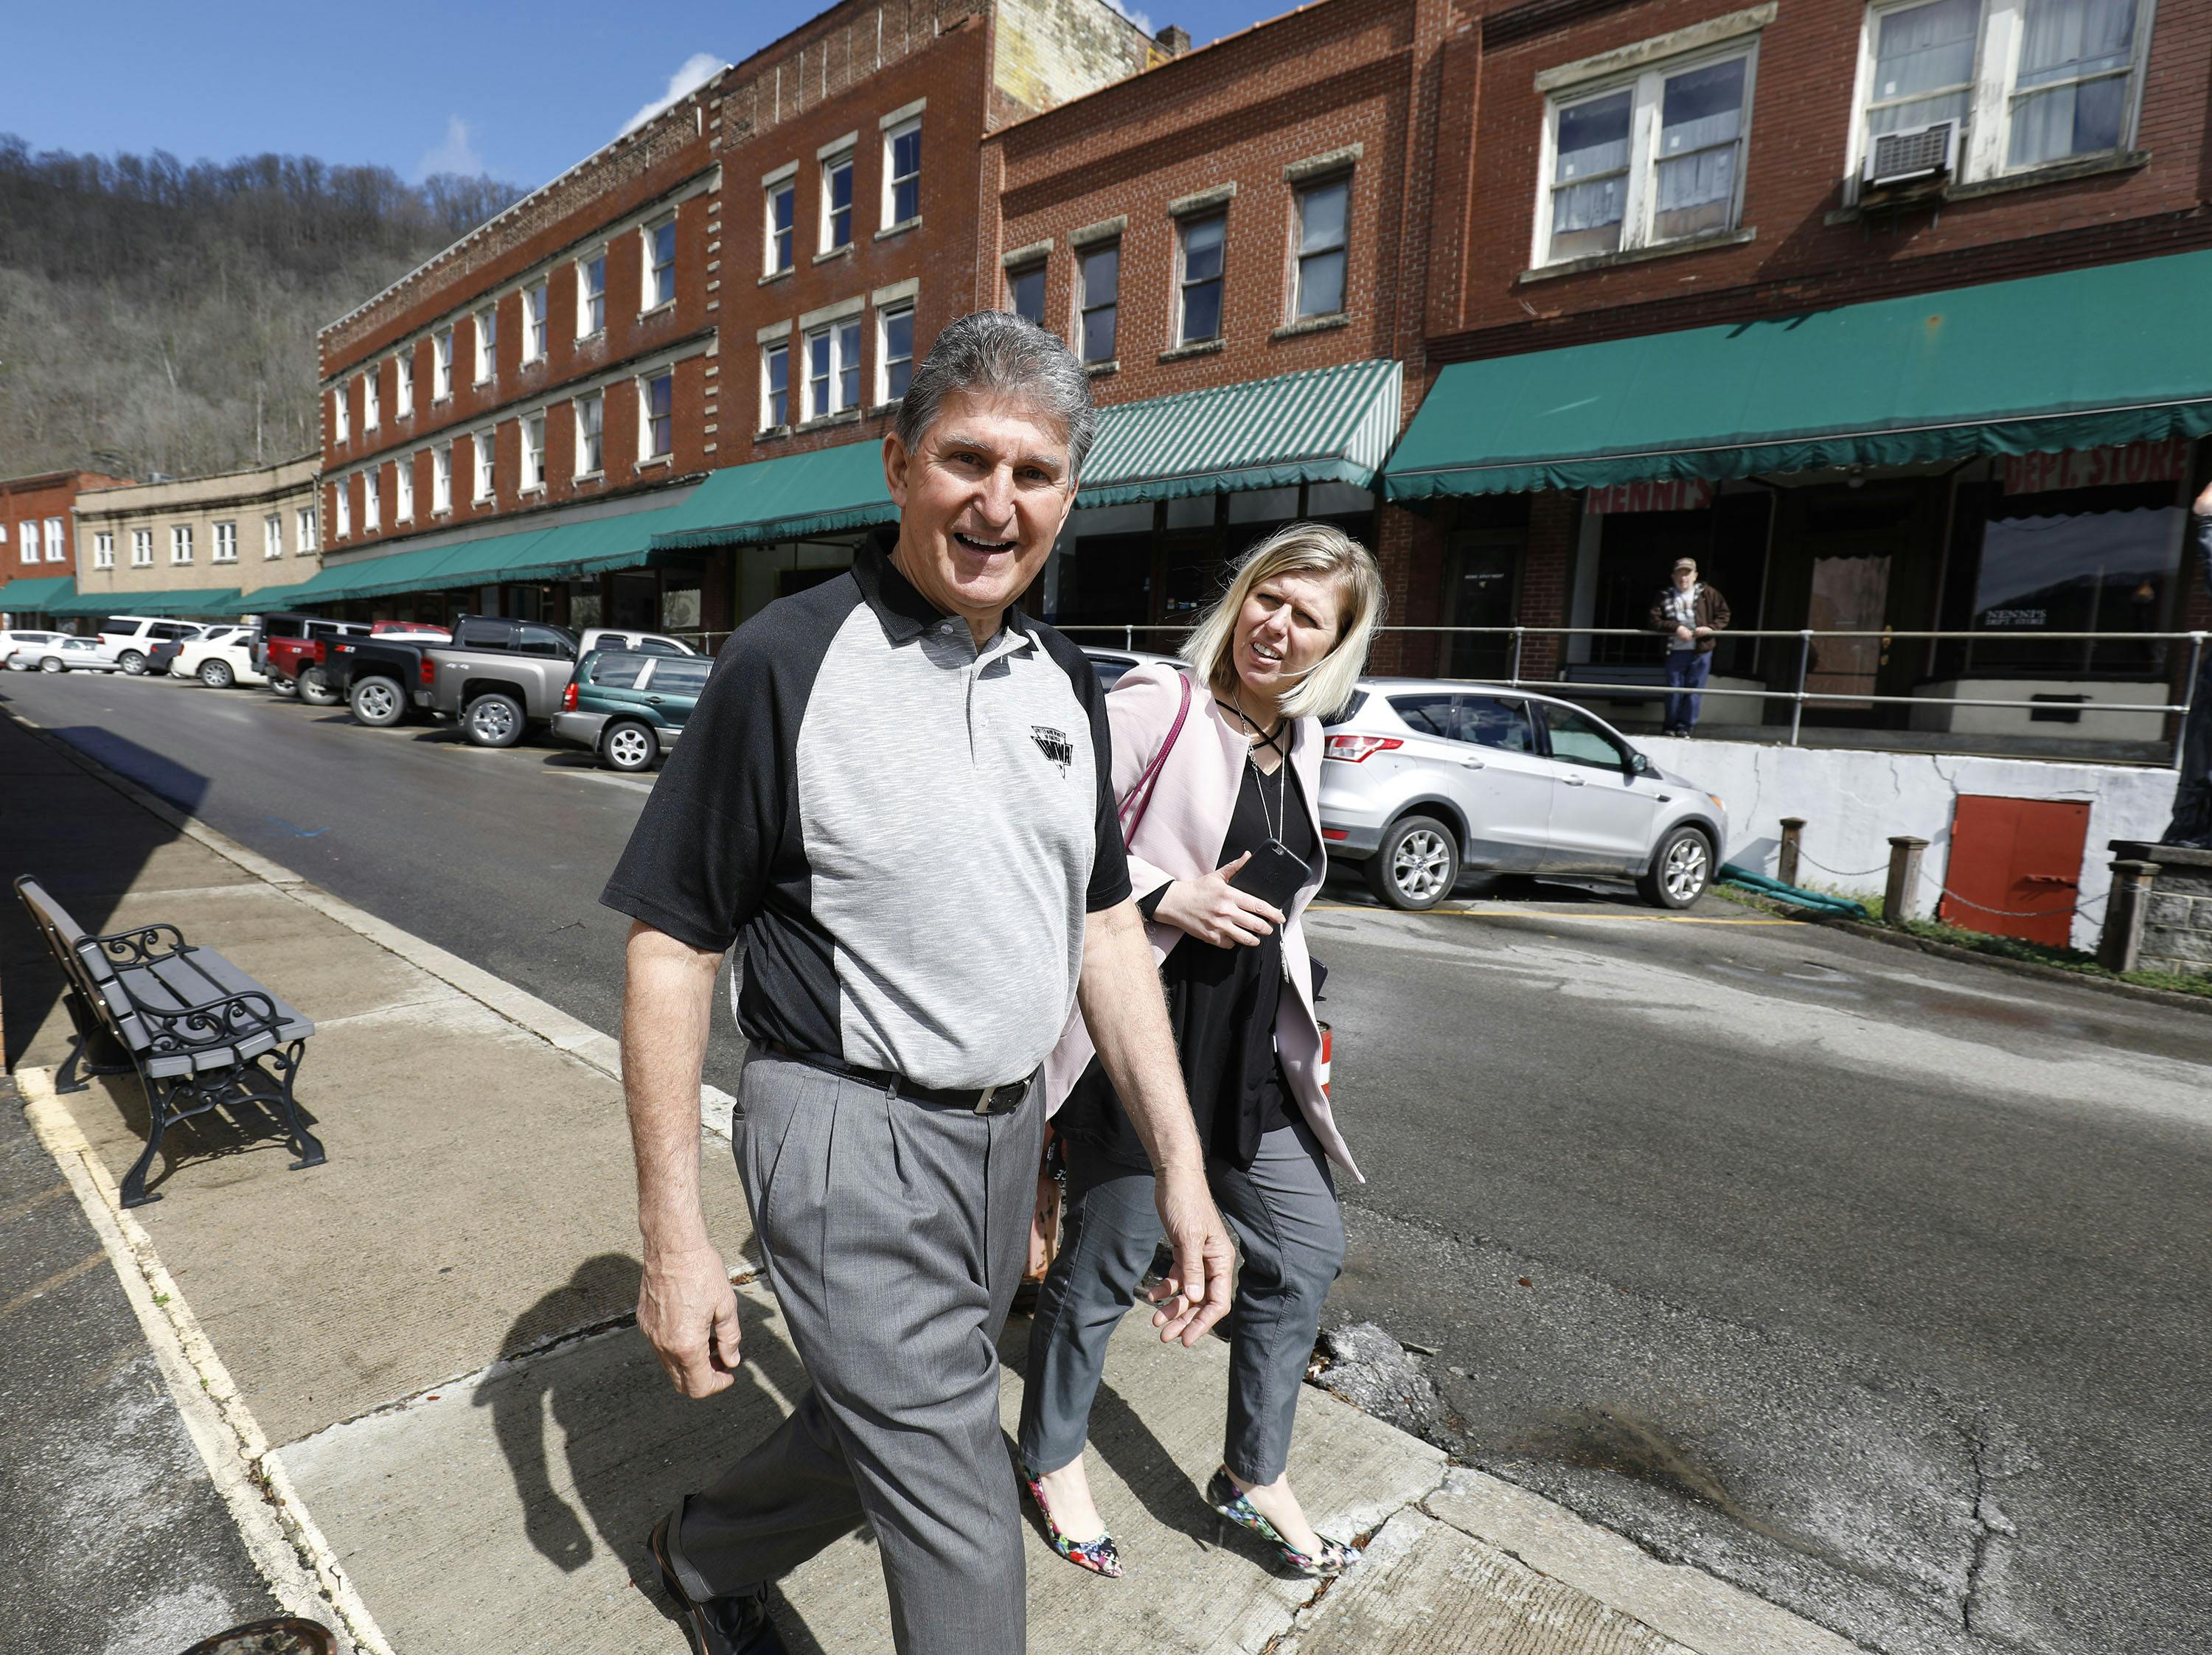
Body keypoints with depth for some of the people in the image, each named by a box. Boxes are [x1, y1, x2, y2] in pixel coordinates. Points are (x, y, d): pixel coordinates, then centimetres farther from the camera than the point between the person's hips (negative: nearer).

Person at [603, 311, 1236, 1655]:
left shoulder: (1066, 683, 4)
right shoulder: (787, 664, -14)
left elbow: (1104, 925, 6)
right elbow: (672, 946, -11)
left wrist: (1182, 1167, 2)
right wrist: (674, 1236, -11)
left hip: (1011, 1128, 7)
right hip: (853, 1138, -6)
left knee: (889, 1427, 25)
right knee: (962, 1537, 3)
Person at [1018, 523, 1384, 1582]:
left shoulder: (1301, 740, 10)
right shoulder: (1155, 707, -13)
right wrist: (1165, 899, -21)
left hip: (1249, 1046, 8)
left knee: (1305, 1249, 13)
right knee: (1109, 1255, 8)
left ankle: (1254, 1478, 37)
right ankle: (1052, 1460, 38)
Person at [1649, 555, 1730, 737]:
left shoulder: (1708, 593, 2)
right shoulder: (1664, 595, 1)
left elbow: (1723, 614, 6)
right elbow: (1655, 620, -5)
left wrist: (1711, 628, -12)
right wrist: (1676, 628, -17)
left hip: (1701, 651, 0)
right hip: (1675, 651, 0)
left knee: (1693, 690, 1)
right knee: (1674, 691, 4)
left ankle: (1684, 727, 8)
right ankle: (1670, 727, 16)